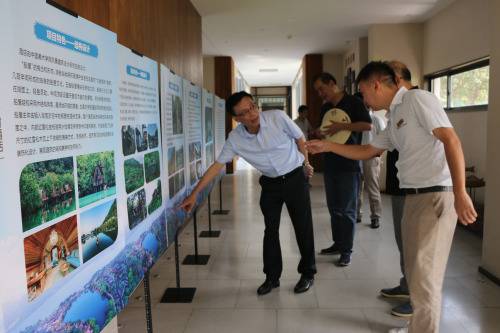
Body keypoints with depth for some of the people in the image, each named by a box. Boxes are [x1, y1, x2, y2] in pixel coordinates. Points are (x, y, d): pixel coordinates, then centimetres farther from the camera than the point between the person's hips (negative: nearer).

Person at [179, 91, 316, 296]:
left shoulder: (278, 117, -21)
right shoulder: (235, 138, -15)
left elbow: (299, 139, -4)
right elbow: (217, 165, -10)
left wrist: (306, 163, 7)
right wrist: (194, 194, -11)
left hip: (295, 178, -2)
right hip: (270, 184, 2)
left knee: (303, 228, 5)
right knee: (271, 230, 8)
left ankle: (308, 273, 24)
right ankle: (272, 277, 24)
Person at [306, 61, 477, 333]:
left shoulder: (417, 99, -9)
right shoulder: (394, 119, 17)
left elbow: (451, 140, -18)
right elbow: (367, 151, 27)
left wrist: (460, 193, -24)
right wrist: (327, 146, 23)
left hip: (435, 196, -9)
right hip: (413, 196, 9)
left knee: (424, 276, -4)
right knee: (415, 271, 17)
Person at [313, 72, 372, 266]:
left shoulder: (353, 102, -5)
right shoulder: (325, 108, 16)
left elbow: (368, 125, -14)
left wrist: (342, 126, -21)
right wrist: (320, 133, 0)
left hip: (349, 164, -7)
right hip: (330, 163, 7)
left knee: (347, 209, -2)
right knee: (333, 207, 12)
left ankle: (346, 251, 6)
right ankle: (337, 243, 24)